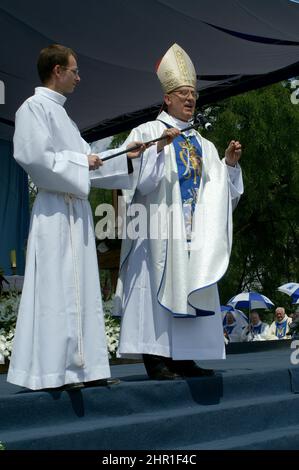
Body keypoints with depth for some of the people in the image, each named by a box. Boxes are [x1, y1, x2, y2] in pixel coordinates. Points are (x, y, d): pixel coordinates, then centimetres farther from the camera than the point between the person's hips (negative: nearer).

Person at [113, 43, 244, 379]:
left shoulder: (202, 145, 20)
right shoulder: (146, 133, 3)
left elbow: (219, 190, 17)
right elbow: (139, 181, -10)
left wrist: (229, 163, 2)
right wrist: (160, 150, -20)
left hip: (193, 231, 6)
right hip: (158, 226, -6)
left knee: (187, 287, 4)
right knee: (158, 286, -10)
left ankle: (183, 358, 9)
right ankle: (155, 358, -9)